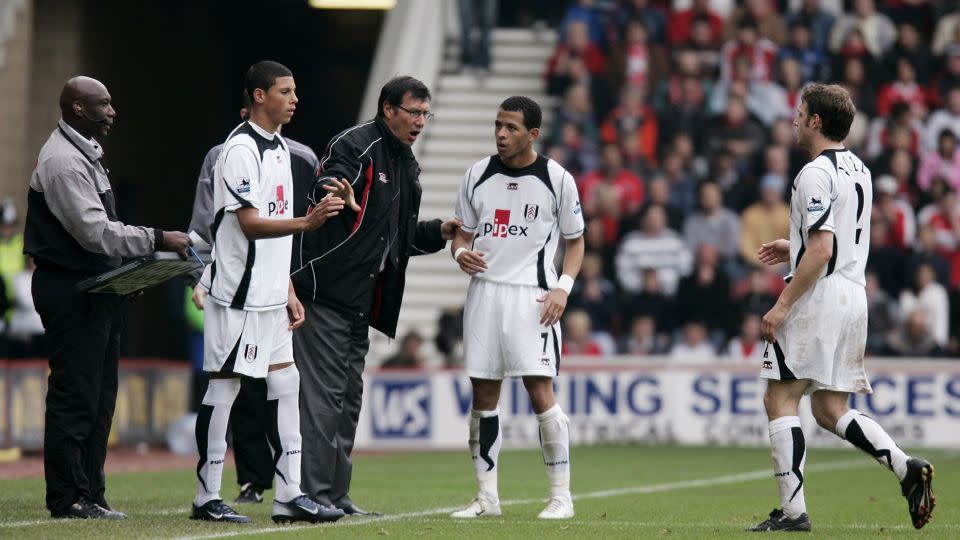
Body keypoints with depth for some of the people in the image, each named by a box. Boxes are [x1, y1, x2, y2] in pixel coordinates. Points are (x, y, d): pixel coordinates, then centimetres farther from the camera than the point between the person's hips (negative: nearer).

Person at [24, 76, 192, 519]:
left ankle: (89, 495, 16)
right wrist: (156, 240, -19)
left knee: (99, 397, 11)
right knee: (74, 396, -7)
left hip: (97, 287, 10)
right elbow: (93, 231, -22)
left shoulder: (86, 155, 17)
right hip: (70, 290, -10)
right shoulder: (63, 161, -16)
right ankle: (68, 498, -3)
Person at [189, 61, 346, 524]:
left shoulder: (279, 147, 15)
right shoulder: (240, 150, -14)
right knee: (224, 386, -3)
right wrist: (307, 222, -34)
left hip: (270, 295, 9)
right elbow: (251, 225, -21)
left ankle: (289, 495, 8)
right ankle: (207, 498, 2)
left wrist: (288, 291, 18)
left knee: (284, 383, 6)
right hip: (238, 294, -9)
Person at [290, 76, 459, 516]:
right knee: (322, 396, -10)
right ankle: (314, 493, -10)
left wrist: (440, 232, 12)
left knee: (348, 397, 12)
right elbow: (319, 198, -21)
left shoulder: (407, 166, 19)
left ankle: (337, 495, 18)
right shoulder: (354, 146, -10)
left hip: (361, 303, 10)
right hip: (327, 293, -10)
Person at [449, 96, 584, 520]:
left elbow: (575, 241, 7)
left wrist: (563, 287, -8)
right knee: (484, 394, 4)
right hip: (484, 290, 4)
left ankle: (561, 494, -3)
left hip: (533, 295, -4)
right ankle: (487, 497, 11)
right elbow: (463, 233, 16)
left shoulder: (557, 179, -1)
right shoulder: (478, 175, 8)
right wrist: (461, 253, -7)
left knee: (540, 390, -11)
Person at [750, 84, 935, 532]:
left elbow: (822, 250, -20)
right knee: (831, 411, 12)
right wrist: (794, 248, 27)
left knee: (780, 399, -2)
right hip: (854, 297, 9)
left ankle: (793, 509, -7)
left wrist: (782, 305, -18)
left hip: (819, 295, -9)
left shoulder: (816, 174, -13)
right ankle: (906, 468, -6)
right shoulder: (859, 170, 16)